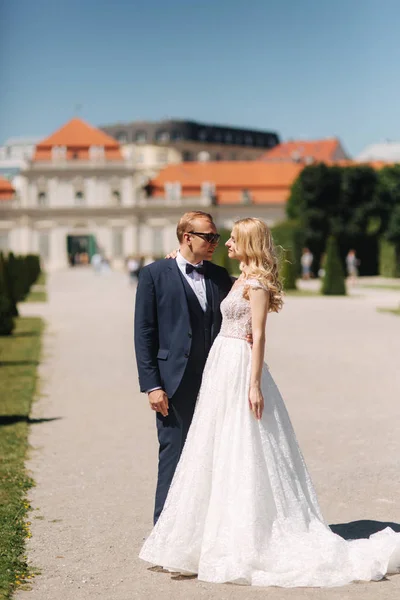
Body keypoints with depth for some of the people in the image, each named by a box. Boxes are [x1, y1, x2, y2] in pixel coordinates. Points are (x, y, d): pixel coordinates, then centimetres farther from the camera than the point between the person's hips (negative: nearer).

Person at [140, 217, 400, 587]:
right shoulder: (241, 280, 15)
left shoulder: (256, 283, -13)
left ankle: (245, 546, 3)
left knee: (241, 453, -5)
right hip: (223, 367, 10)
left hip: (240, 369, -10)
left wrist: (254, 384, -21)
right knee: (217, 453, 13)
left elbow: (259, 336, -17)